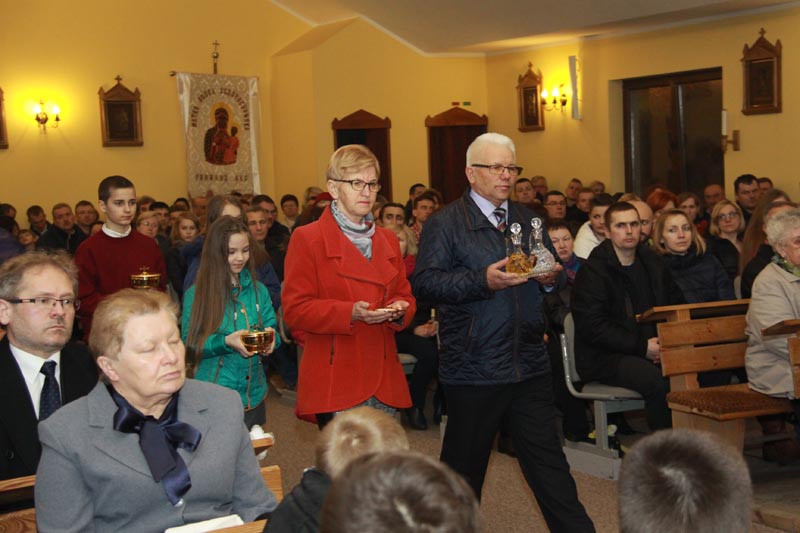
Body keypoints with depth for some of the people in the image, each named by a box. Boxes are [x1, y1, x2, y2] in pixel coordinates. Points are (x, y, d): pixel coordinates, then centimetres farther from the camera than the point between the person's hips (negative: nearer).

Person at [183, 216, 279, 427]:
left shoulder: (258, 290, 7)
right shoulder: (196, 294, -5)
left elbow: (272, 329, 10)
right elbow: (189, 345, -7)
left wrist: (270, 338, -13)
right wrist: (225, 342, -22)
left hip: (253, 394, 4)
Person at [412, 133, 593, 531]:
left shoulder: (528, 220, 16)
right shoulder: (445, 223, -4)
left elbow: (554, 272, 22)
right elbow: (424, 283, -14)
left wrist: (551, 278, -2)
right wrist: (482, 280, -23)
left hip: (530, 364, 5)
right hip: (473, 371, -4)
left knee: (549, 461, 8)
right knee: (464, 466, 9)